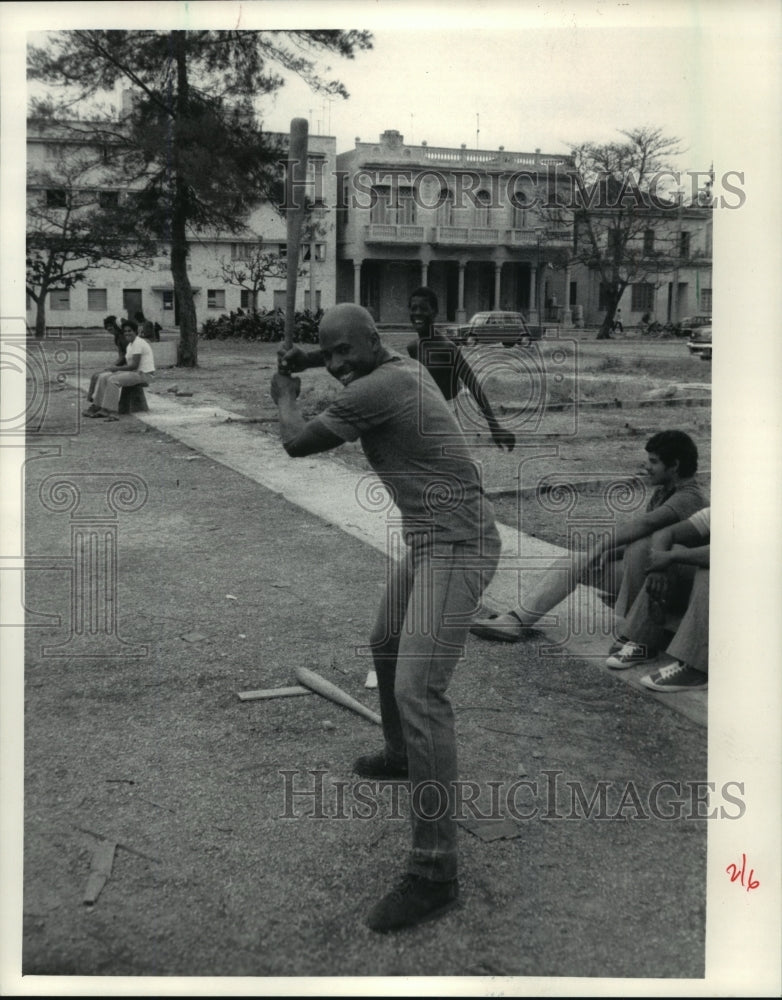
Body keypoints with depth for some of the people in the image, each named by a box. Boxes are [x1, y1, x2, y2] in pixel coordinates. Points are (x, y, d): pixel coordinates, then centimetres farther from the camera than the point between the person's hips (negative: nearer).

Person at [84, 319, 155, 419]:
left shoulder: (138, 343, -14)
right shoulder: (130, 344, 18)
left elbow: (134, 365, -19)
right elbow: (129, 364, 16)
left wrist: (118, 368, -12)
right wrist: (115, 367, 1)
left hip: (143, 374, -10)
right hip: (135, 372, 10)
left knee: (113, 380, -28)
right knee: (103, 376, 0)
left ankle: (108, 410, -22)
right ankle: (96, 406, -4)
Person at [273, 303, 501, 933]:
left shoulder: (374, 392, -18)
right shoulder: (407, 367, 10)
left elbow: (297, 444, -9)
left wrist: (285, 396, 11)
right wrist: (307, 360, 21)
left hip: (455, 547, -11)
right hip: (430, 542, 11)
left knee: (419, 692, -19)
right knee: (386, 647, 28)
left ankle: (435, 874, -18)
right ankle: (402, 757, 51)